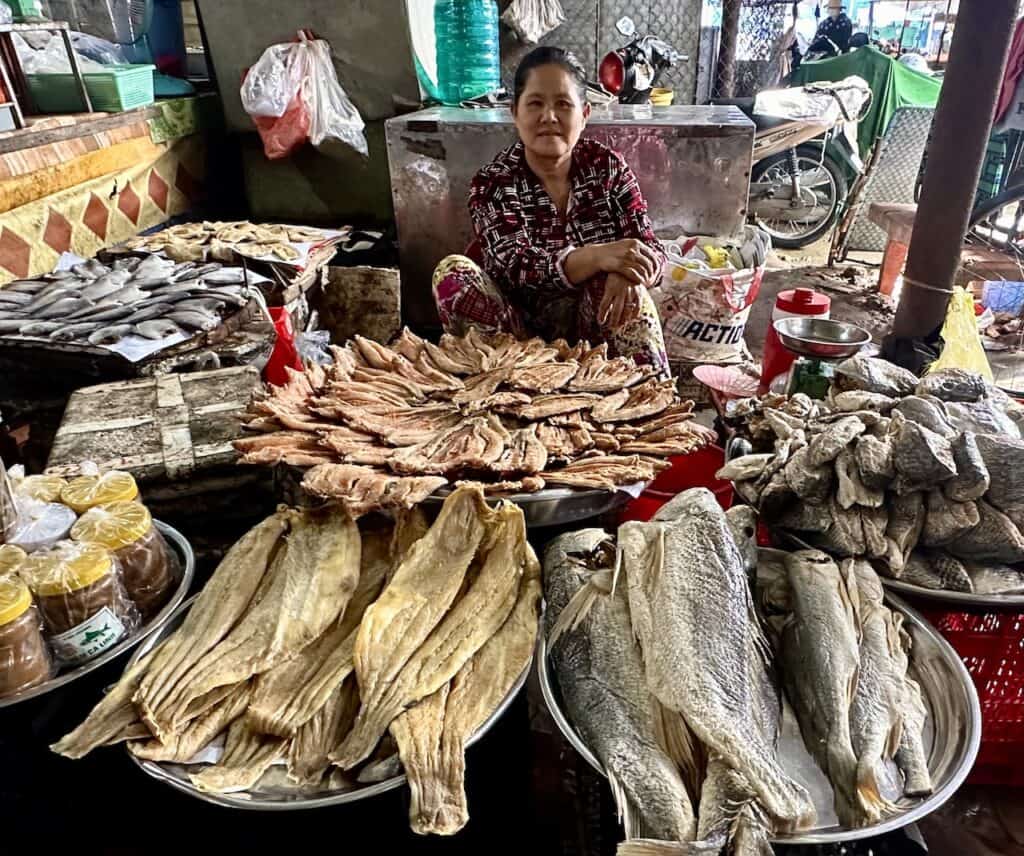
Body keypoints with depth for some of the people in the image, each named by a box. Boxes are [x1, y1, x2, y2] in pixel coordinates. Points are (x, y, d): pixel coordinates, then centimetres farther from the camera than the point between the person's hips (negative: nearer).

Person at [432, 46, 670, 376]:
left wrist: (627, 272, -34)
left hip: (593, 323, 1)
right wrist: (596, 256, -42)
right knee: (453, 273, -26)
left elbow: (651, 250, -8)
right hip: (522, 327, -1)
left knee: (622, 282, -30)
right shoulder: (492, 184, -9)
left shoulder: (607, 166, -2)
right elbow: (518, 270, -24)